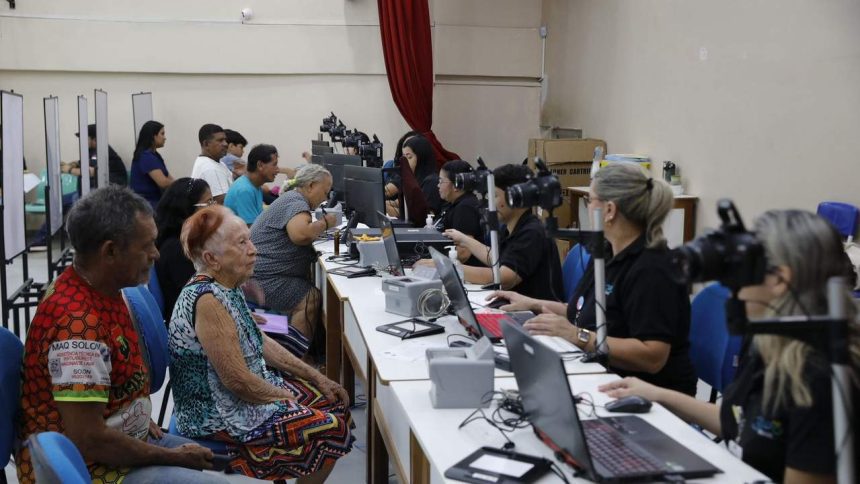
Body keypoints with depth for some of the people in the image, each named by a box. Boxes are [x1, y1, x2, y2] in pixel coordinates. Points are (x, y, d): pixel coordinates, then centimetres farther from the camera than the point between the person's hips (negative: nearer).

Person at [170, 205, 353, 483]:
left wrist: (316, 378, 8)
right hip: (219, 416, -10)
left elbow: (260, 343, 13)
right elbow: (237, 380, -25)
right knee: (331, 429, -11)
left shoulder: (228, 287, 3)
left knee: (335, 400, 13)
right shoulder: (208, 300, -26)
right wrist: (292, 400, -12)